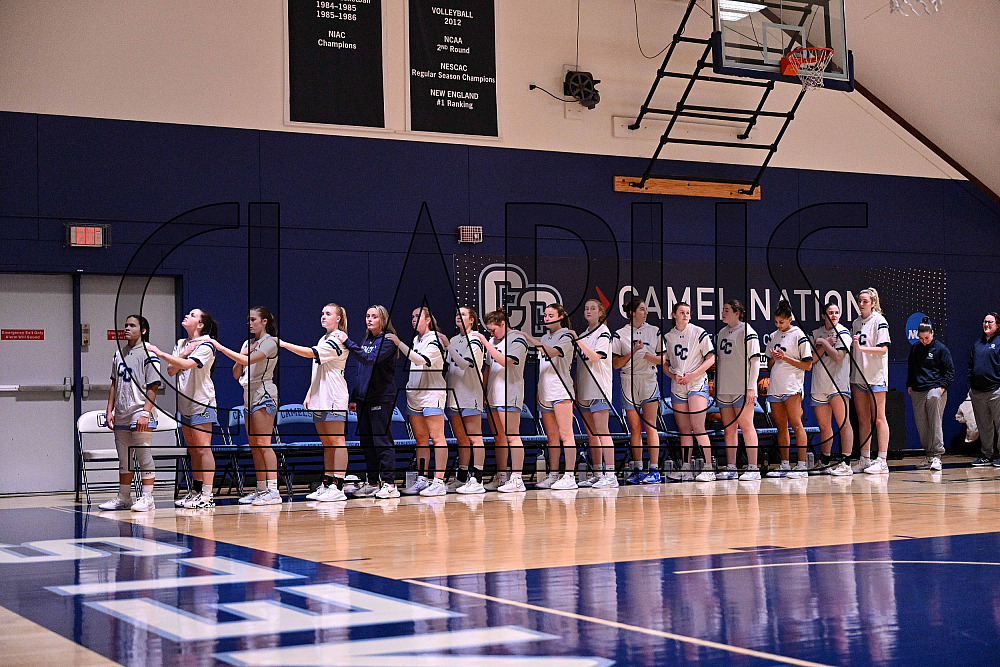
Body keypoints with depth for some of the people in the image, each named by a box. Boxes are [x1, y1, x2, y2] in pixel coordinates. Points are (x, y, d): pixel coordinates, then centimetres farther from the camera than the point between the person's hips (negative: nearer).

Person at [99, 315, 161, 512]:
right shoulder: (119, 353, 14)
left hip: (140, 414, -7)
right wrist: (110, 410, 12)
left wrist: (145, 414, -17)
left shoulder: (148, 354, -6)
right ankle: (123, 497, 20)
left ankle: (147, 498, 1)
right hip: (121, 415, 7)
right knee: (124, 459, 12)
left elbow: (152, 388, -10)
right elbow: (114, 383, 19)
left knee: (144, 456, -4)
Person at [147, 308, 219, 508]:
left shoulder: (206, 346, -10)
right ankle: (195, 491, 18)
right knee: (192, 449, 11)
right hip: (185, 402, 8)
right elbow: (171, 371, 7)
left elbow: (187, 365, -25)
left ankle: (207, 495, -13)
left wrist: (159, 353, -23)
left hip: (202, 403, -8)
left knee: (203, 447, -11)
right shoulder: (180, 344, 13)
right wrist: (184, 354, -9)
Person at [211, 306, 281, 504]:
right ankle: (261, 490, 10)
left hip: (264, 393, -9)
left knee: (263, 443, -14)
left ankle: (273, 490, -17)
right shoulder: (248, 343, 18)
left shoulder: (270, 341, -6)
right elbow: (236, 374, 18)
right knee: (254, 446, 6)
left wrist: (221, 348, -20)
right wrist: (240, 358, -1)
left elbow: (249, 360, -21)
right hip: (249, 396, 9)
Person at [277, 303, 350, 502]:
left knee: (336, 441, -9)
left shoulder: (338, 338, -9)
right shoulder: (323, 339, 21)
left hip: (334, 397, -9)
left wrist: (284, 344, -21)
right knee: (326, 443, 10)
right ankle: (326, 484, 12)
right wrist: (309, 394, 19)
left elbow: (311, 353, -20)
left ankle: (338, 487, -11)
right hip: (319, 399, 9)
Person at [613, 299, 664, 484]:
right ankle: (637, 470, 10)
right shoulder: (620, 334, 3)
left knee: (650, 427, -7)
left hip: (649, 381, 0)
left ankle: (654, 470, -7)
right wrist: (633, 352, -13)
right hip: (629, 383, 0)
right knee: (634, 429, 4)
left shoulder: (655, 331, 7)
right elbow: (616, 364, -1)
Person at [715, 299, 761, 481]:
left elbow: (754, 360, -10)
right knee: (729, 429, 7)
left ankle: (753, 468, -5)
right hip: (724, 390, 7)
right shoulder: (722, 333, 16)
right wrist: (715, 384, 19)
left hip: (742, 389, -7)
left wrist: (751, 387, -15)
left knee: (746, 426, -7)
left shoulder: (747, 332, -6)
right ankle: (730, 468, 10)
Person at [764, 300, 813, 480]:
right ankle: (785, 465, 13)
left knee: (796, 425, -10)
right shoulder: (773, 337, 16)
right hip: (775, 388, 6)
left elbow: (807, 365, -5)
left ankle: (802, 466, -11)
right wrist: (773, 359, 0)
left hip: (792, 388, -6)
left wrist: (786, 358, -13)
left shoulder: (799, 336, -3)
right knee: (781, 427, 8)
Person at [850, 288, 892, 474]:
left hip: (876, 376, -7)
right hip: (858, 376, 7)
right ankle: (865, 459, 13)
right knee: (863, 419, 8)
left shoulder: (879, 321, -7)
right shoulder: (856, 323, 14)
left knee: (878, 418, -6)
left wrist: (861, 348, -24)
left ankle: (882, 461, -7)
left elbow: (883, 349, -15)